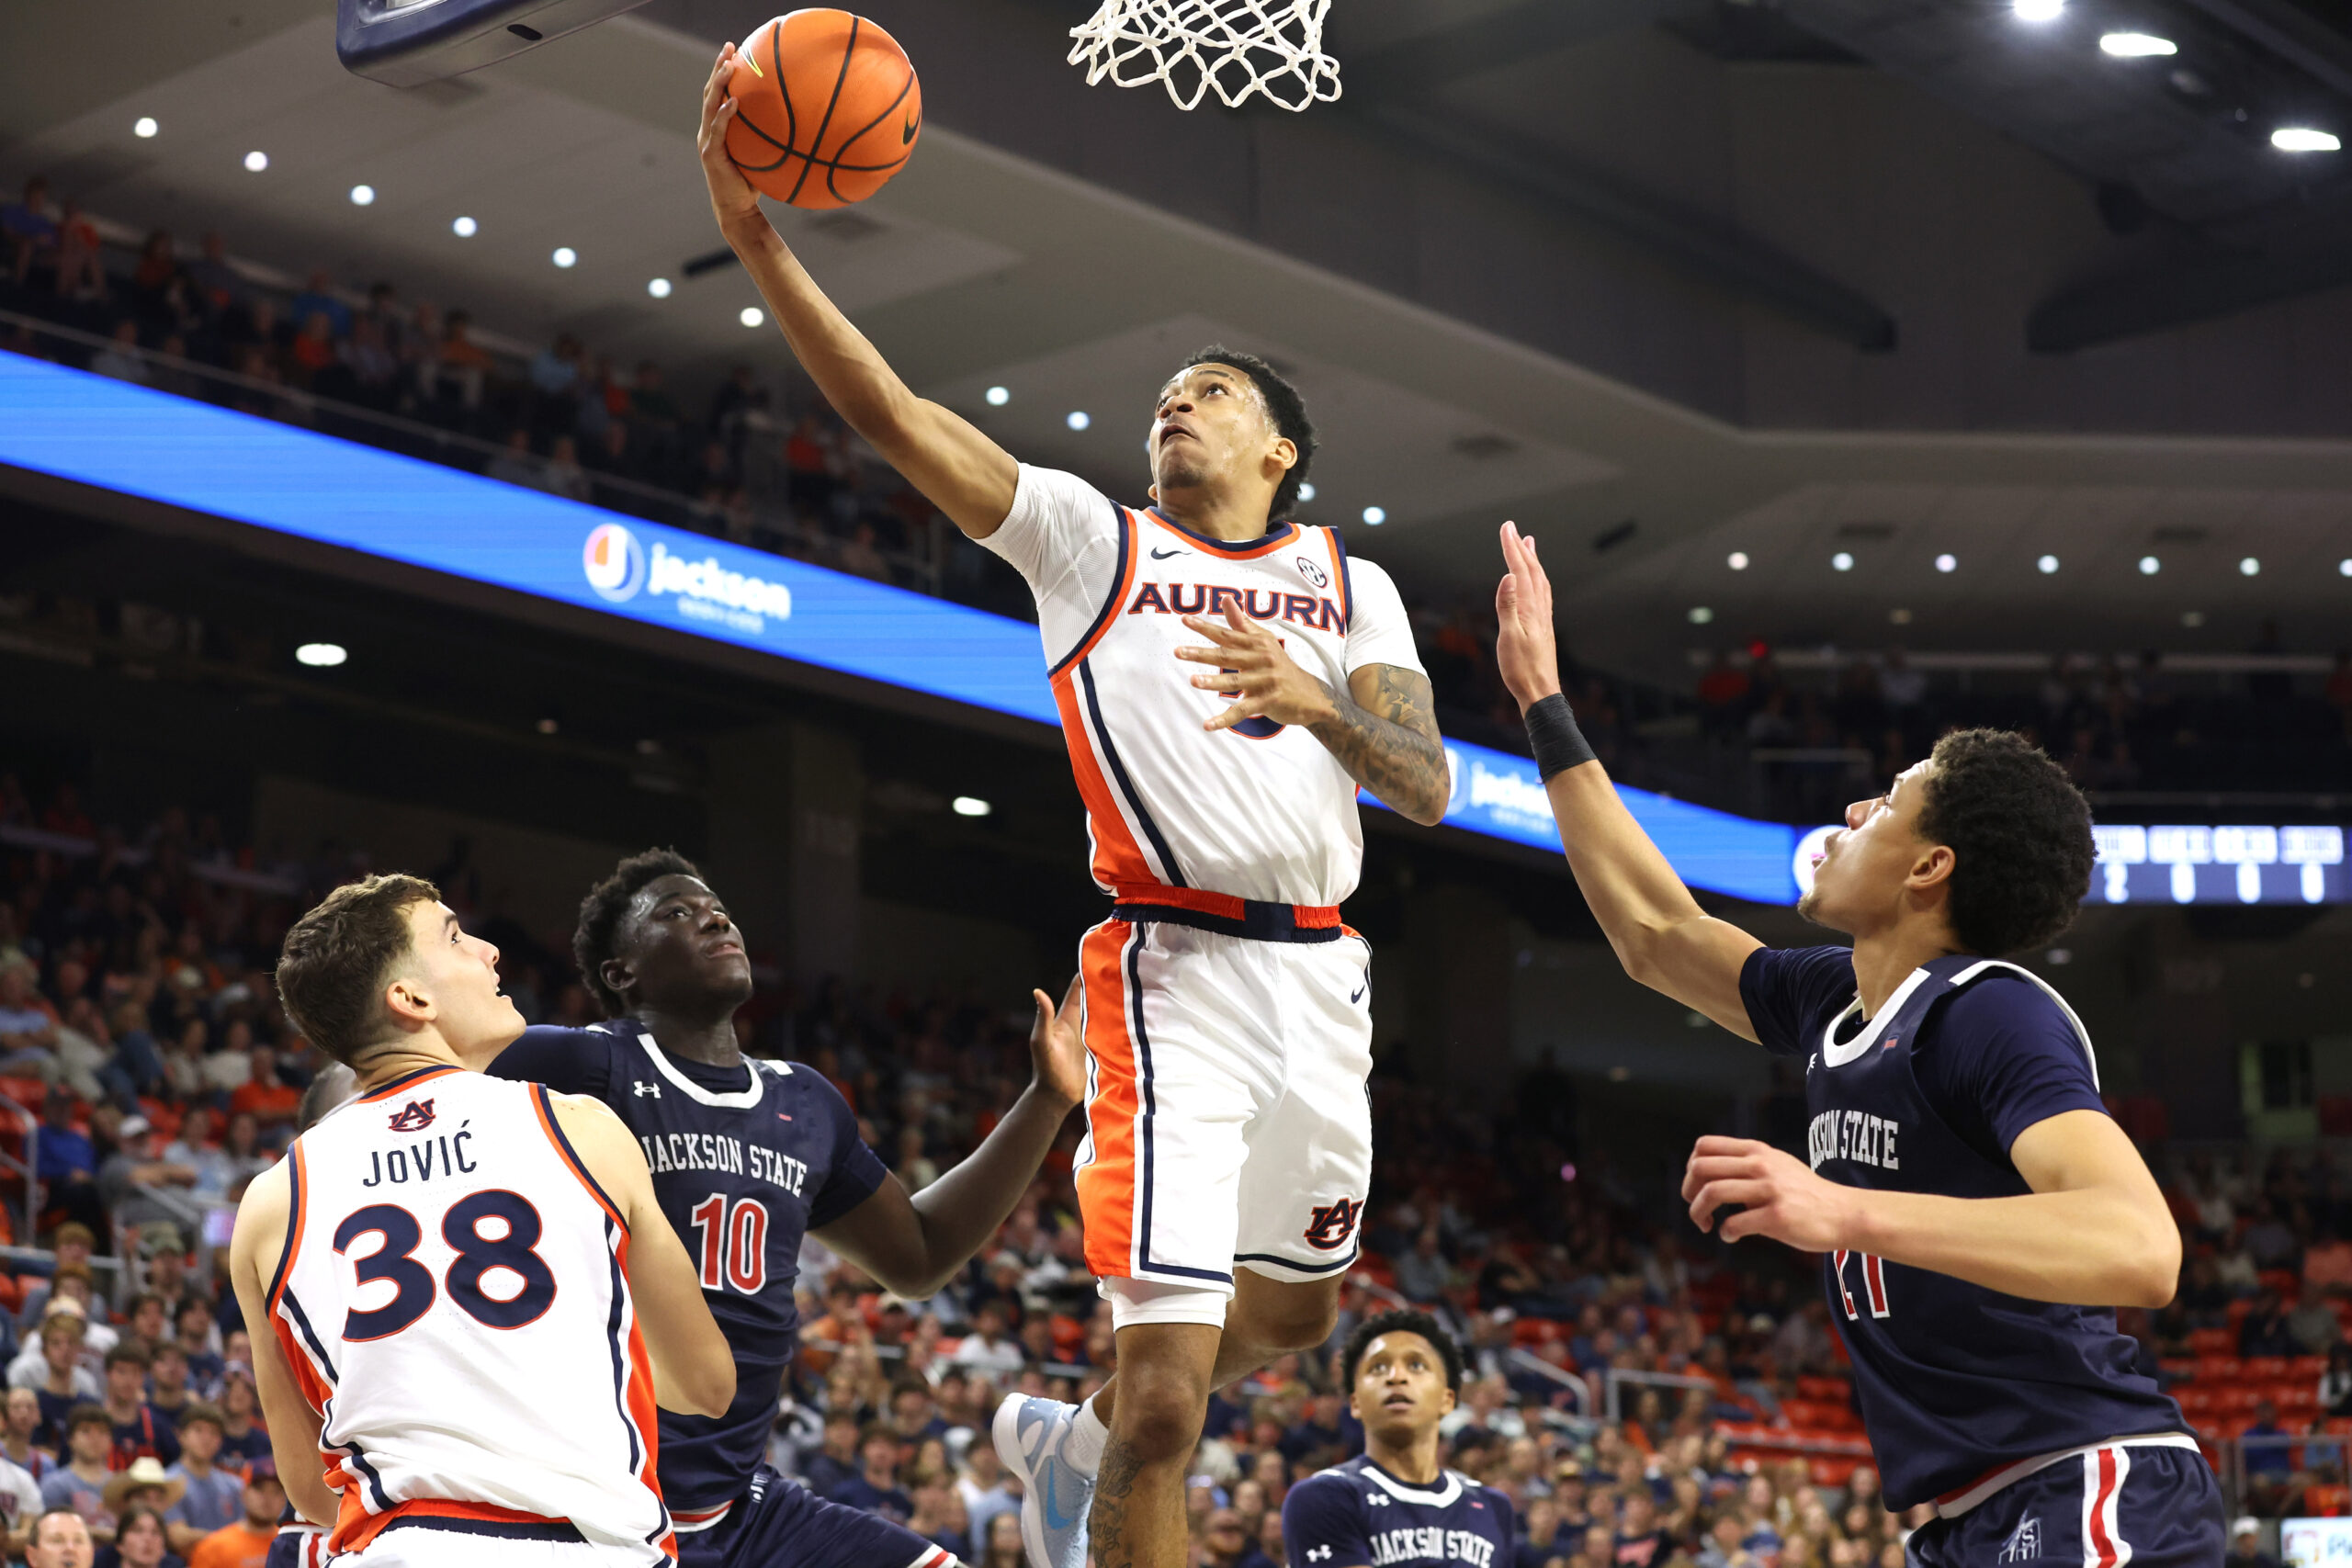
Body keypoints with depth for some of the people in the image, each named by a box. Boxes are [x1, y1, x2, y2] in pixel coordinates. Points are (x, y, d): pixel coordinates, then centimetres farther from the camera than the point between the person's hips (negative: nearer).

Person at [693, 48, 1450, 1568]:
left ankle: (1073, 1438, 47)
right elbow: (894, 415, -4)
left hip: (1320, 972, 5)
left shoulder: (1351, 585, 13)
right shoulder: (1090, 537, 6)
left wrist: (1314, 701, -20)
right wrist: (759, 242, -15)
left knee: (1298, 1306, 22)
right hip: (1180, 971, -5)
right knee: (1170, 1388, -13)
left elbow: (1429, 787, 0)